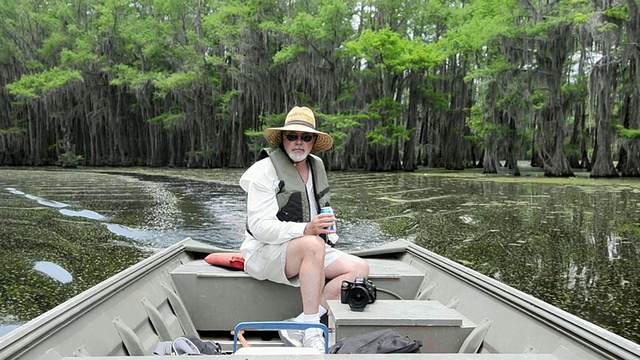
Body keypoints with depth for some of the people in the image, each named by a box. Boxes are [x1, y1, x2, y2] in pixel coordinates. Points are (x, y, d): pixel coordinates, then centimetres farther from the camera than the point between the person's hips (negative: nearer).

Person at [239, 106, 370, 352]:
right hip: (266, 252, -7)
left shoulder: (317, 166, 11)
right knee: (313, 245, -37)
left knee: (360, 268, -12)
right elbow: (260, 226, -22)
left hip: (310, 250, 8)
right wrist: (305, 230, -34)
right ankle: (311, 332, -32)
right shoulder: (265, 170, -12)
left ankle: (297, 327, -19)